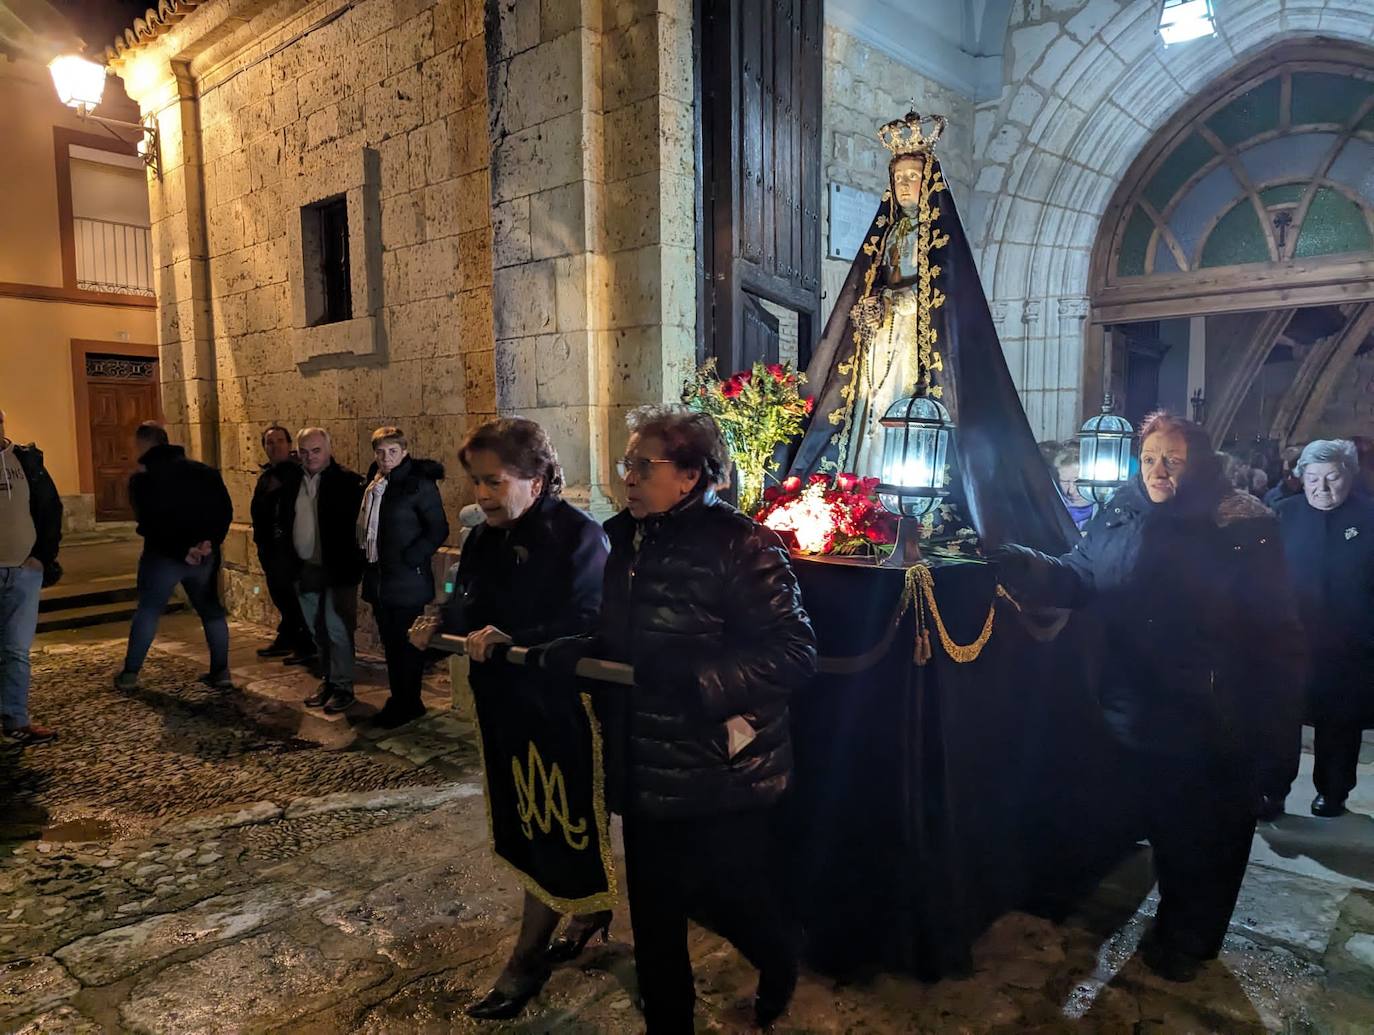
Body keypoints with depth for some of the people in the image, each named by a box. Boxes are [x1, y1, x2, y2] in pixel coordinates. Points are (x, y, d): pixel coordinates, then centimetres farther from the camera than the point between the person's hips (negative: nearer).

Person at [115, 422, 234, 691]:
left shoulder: (143, 478, -5)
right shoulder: (204, 471, 7)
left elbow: (149, 523, -15)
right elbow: (225, 511, 0)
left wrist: (182, 551, -13)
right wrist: (210, 541, -9)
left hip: (163, 556, -3)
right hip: (205, 556, 3)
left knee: (148, 612, 11)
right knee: (211, 610, 11)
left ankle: (129, 674, 17)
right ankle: (221, 672, 8)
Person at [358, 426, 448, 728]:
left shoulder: (419, 483, -12)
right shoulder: (373, 484, 9)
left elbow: (438, 529, -14)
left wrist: (410, 559, -17)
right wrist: (364, 554, 10)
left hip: (407, 581, -7)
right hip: (378, 578, 7)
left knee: (406, 645, 2)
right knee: (391, 644, 15)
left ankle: (408, 704, 16)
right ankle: (399, 700, 28)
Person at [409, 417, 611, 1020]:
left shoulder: (577, 536, -18)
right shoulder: (483, 538, 7)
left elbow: (589, 626, -28)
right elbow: (469, 608, 16)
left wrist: (511, 641, -35)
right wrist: (438, 624, -5)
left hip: (557, 712, -8)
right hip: (502, 712, 8)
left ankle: (527, 960, 21)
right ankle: (592, 907, 42)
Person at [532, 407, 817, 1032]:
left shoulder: (740, 544, -17)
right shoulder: (619, 539, 4)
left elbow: (794, 653, -21)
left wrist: (696, 677, -28)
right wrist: (559, 654, -4)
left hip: (720, 769, -5)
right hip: (643, 765, 6)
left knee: (722, 895, 14)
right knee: (653, 909, 17)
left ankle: (779, 961, 48)